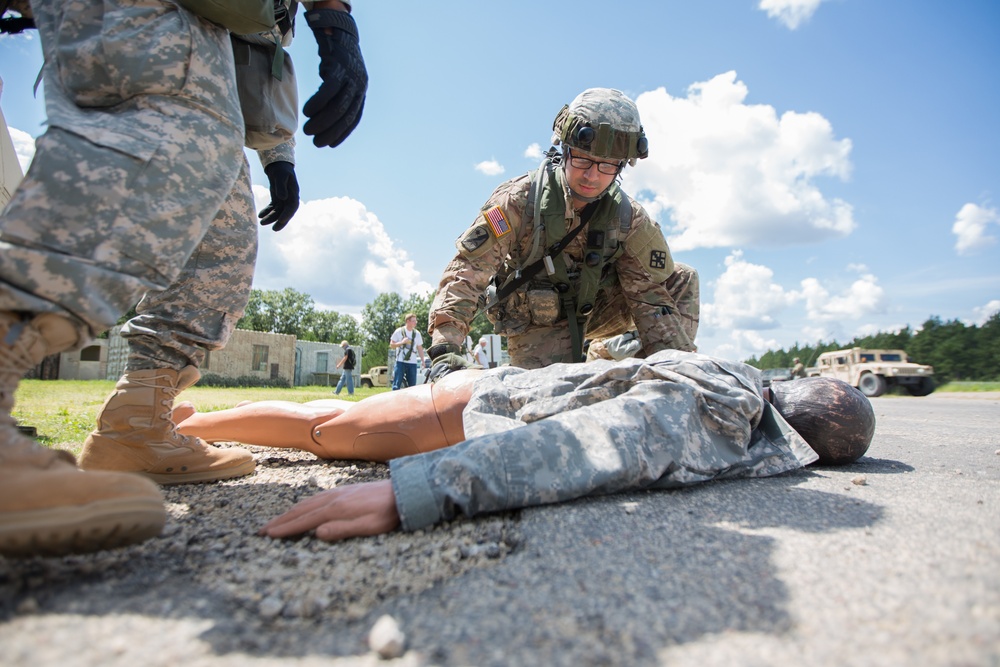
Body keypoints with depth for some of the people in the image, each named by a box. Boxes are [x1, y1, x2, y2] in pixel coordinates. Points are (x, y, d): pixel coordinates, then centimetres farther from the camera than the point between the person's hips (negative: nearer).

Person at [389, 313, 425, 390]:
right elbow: (391, 345, 2)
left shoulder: (417, 333, 8)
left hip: (412, 363, 3)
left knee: (412, 386, 5)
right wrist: (402, 342, -14)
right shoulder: (399, 331, 0)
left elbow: (420, 348, 13)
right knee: (396, 385, -7)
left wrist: (422, 360, 3)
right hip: (400, 362, -3)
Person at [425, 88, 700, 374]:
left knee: (680, 280, -10)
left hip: (592, 311, 4)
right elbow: (467, 270, -29)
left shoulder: (628, 219, -15)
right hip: (535, 322, -3)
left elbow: (650, 296, -11)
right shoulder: (520, 200, -24)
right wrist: (443, 348, -40)